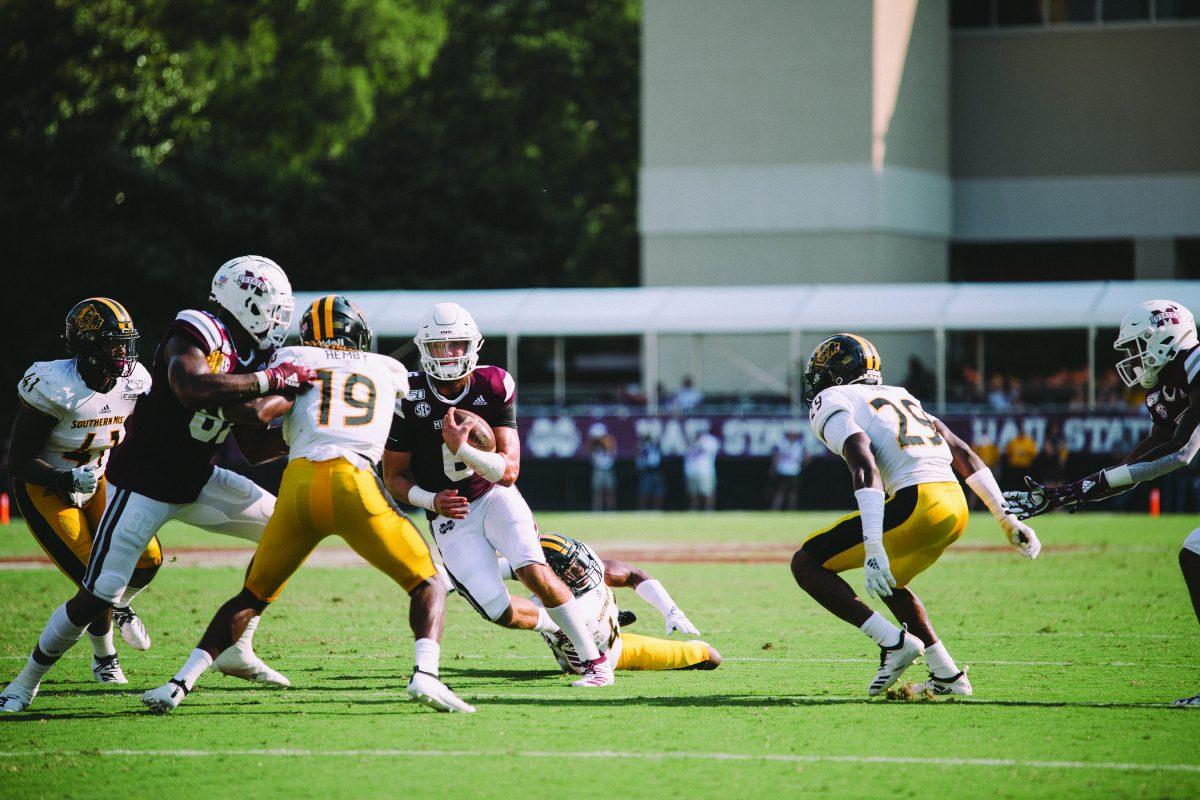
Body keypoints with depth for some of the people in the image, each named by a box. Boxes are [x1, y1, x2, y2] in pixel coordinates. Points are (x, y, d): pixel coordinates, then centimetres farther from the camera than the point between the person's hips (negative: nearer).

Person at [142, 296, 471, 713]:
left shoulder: (295, 359, 19)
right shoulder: (390, 370, 24)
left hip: (298, 484, 1)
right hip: (354, 482, -1)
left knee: (252, 596, 20)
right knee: (427, 585, 12)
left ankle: (180, 683, 10)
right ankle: (425, 674, -15)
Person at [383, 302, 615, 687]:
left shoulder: (493, 387, -11)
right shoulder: (410, 398, -12)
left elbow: (509, 471, -16)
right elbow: (394, 477, -3)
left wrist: (462, 448, -33)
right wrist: (432, 500, -22)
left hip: (494, 496, 0)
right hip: (451, 517, 0)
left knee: (533, 570, -27)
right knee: (501, 612, -13)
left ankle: (595, 658, -13)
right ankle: (557, 624, 22)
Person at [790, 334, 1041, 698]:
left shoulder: (831, 404, 4)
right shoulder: (898, 396, 28)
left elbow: (865, 470, -14)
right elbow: (963, 454, 24)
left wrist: (874, 550, -22)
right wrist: (1007, 520, 26)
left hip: (916, 503, -8)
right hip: (955, 506, 8)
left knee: (807, 565, 3)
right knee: (888, 581, 33)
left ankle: (893, 641, -6)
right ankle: (947, 675, 25)